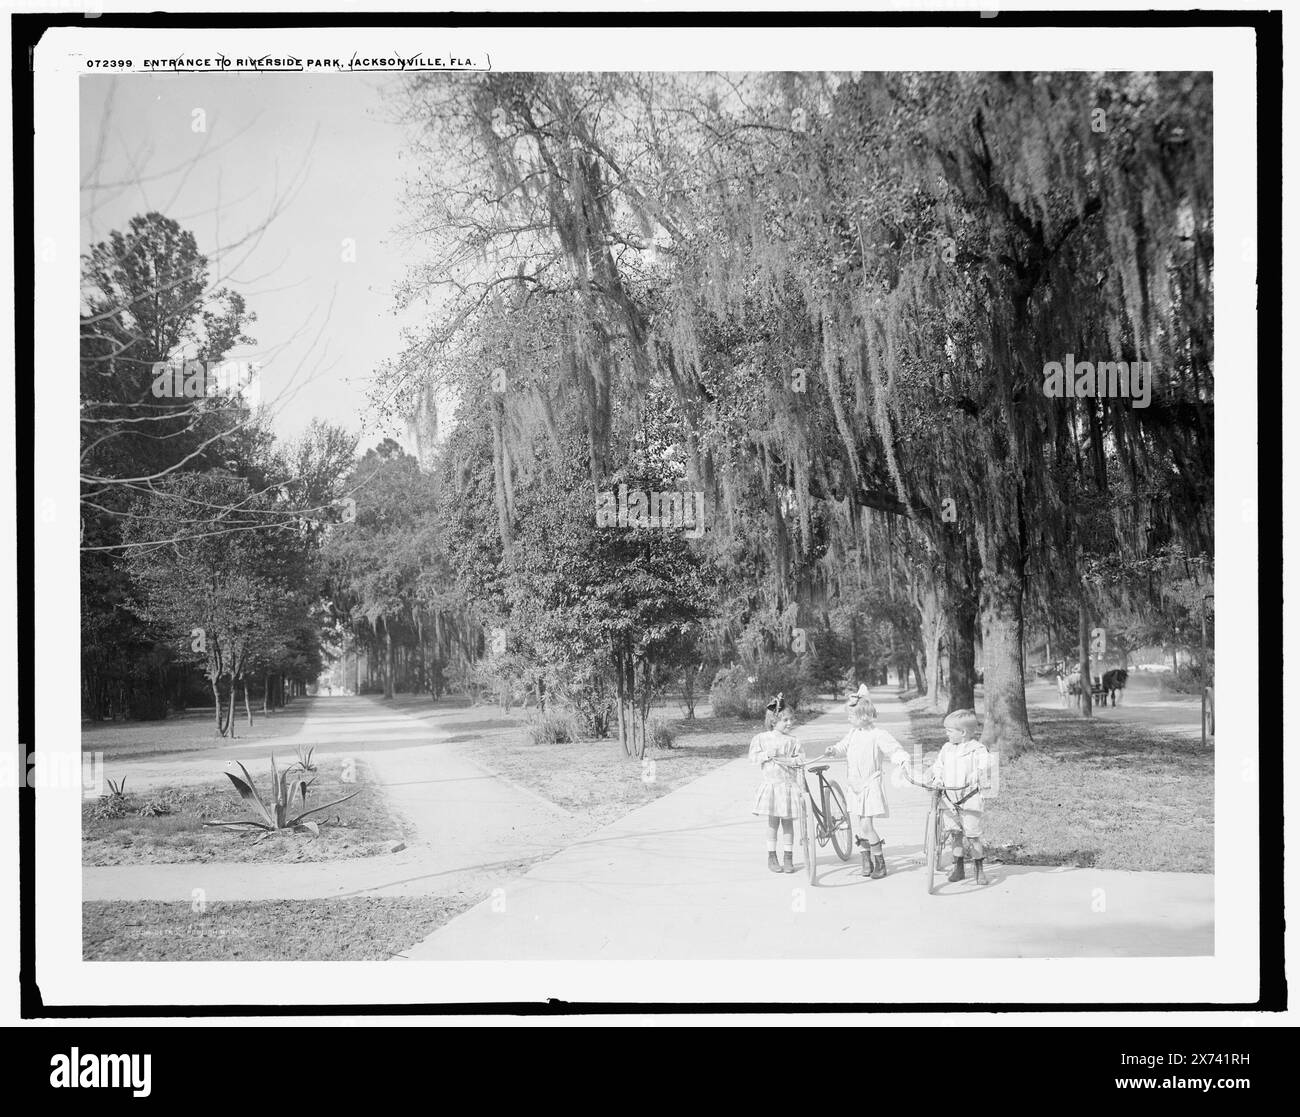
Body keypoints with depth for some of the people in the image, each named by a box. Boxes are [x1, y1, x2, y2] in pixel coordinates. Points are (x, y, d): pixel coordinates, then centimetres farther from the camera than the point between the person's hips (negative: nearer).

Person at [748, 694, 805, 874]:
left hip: (789, 783, 1)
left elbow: (800, 758, -1)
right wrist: (767, 754, -16)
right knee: (773, 821, 2)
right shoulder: (762, 738, 0)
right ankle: (772, 857, 14)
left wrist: (792, 759, -22)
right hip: (771, 783, -1)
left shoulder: (793, 741, 1)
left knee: (787, 822, 4)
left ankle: (788, 857, 13)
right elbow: (753, 756, -1)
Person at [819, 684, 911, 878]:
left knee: (866, 826, -10)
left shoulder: (879, 735, -13)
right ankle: (866, 859, 24)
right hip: (855, 786, 6)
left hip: (871, 785, -6)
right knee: (857, 827, 6)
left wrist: (904, 760, -38)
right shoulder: (853, 734, 7)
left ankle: (880, 862, 6)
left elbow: (894, 749, -19)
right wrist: (833, 751, -4)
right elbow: (843, 748, 18)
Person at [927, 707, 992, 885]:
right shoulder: (946, 749, 12)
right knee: (954, 833, 7)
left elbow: (985, 766, -17)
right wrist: (936, 776, -2)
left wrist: (976, 775, -36)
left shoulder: (977, 749, -5)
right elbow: (938, 766, 18)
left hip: (970, 799, -5)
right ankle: (958, 867, 19)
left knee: (973, 834, -3)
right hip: (949, 798, 5)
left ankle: (979, 869, 10)